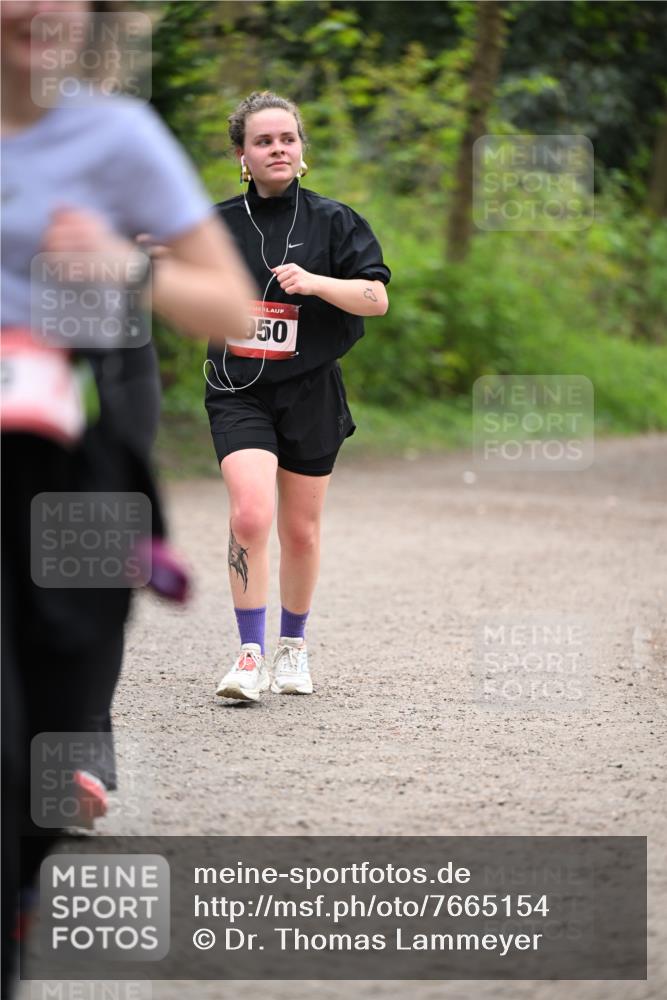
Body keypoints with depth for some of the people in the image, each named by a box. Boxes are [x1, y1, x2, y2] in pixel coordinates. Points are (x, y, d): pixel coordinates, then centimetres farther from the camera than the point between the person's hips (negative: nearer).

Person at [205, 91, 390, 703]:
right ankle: (250, 654, -13)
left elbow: (376, 298, -8)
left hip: (310, 391, 1)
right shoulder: (219, 224, 4)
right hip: (238, 392, 0)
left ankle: (293, 646, 31)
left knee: (301, 531, 10)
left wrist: (314, 282, -23)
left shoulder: (331, 221, 0)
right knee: (250, 515, -20)